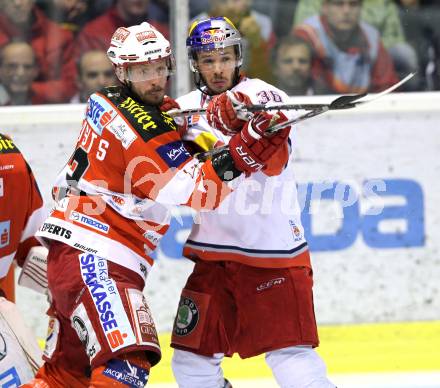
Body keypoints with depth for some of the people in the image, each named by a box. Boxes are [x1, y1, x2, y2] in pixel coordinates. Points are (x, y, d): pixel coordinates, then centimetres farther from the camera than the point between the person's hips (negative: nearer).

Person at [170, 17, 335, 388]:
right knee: (192, 358, 7)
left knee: (289, 353, -13)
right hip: (213, 251, 5)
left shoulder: (262, 96, -8)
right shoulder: (187, 108, 7)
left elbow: (274, 163, -24)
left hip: (274, 249, -5)